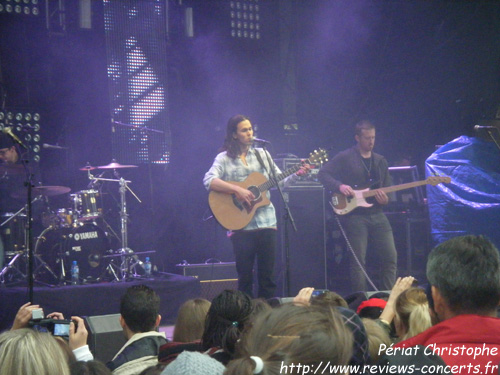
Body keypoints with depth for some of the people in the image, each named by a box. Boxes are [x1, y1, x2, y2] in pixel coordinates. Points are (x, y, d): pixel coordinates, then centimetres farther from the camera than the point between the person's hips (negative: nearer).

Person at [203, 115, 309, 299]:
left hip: (266, 221, 3)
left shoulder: (262, 154, 13)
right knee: (245, 276, 1)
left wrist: (296, 174, -2)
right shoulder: (224, 158, 1)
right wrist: (237, 190, -22)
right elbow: (209, 181, -15)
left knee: (267, 275, 4)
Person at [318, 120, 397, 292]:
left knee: (390, 257, 0)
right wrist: (339, 186, -19)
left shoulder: (380, 161, 16)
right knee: (358, 261, -4)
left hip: (377, 214, 5)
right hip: (354, 215, -5)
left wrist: (385, 198, -3)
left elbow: (387, 187, 19)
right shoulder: (344, 158, 0)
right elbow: (323, 174, -4)